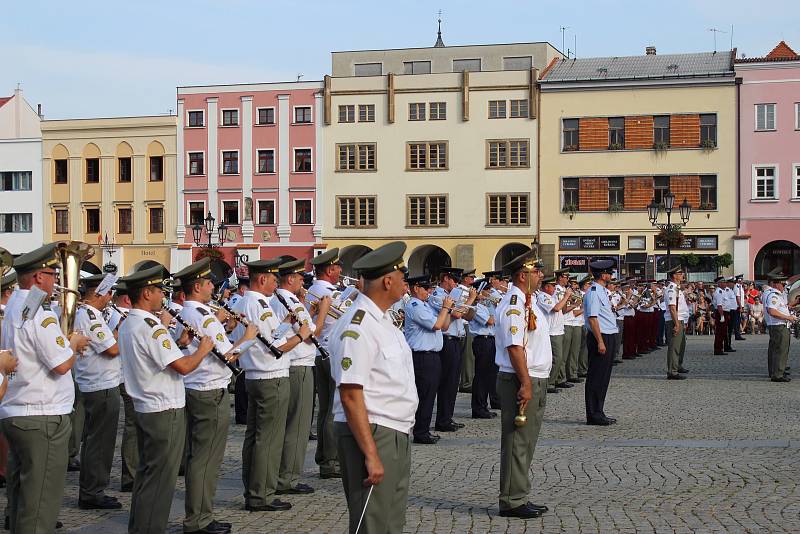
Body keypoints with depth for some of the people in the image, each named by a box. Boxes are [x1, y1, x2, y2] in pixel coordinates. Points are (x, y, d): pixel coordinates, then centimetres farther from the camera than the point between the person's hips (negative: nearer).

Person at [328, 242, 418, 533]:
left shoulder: (384, 320, 14)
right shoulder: (357, 327, -18)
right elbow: (350, 396, -23)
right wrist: (371, 454, -24)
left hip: (396, 435, 10)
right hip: (371, 435, -10)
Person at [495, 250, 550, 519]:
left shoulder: (529, 302, 16)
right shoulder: (514, 305, -17)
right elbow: (514, 347, -23)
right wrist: (526, 384, -24)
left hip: (535, 381, 10)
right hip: (521, 381, -10)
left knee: (525, 443, 15)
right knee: (517, 443, -4)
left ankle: (518, 497, 23)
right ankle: (512, 501, 2)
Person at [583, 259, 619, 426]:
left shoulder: (601, 291, 16)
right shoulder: (594, 292, -15)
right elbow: (592, 318, -20)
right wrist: (600, 341, -23)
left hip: (609, 338, 10)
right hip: (600, 338, -10)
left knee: (603, 377, 14)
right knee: (596, 377, -5)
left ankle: (598, 413, 21)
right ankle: (594, 415, -1)